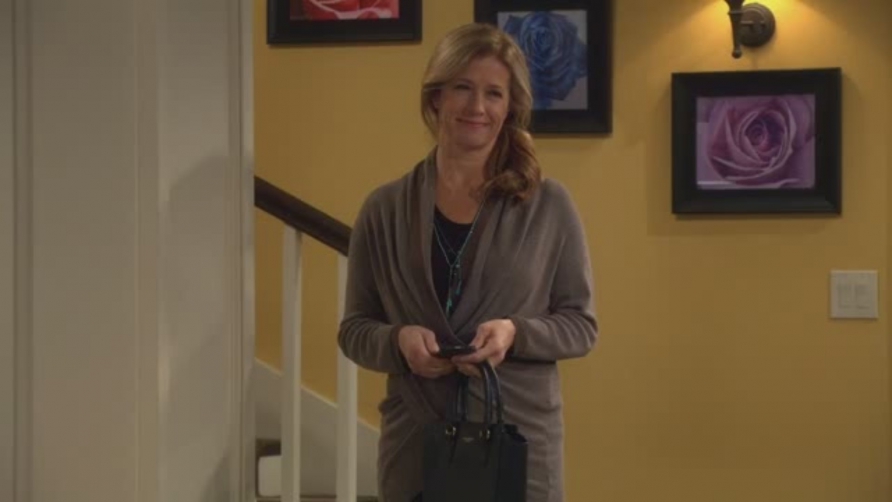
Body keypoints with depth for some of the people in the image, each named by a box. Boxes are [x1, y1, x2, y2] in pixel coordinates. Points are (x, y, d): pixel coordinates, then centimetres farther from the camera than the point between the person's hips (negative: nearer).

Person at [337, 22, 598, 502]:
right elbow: (353, 329, 9)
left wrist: (516, 333, -15)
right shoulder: (384, 209, 4)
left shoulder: (549, 206, 1)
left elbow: (581, 324, 4)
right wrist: (398, 340, -13)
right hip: (415, 444, 1)